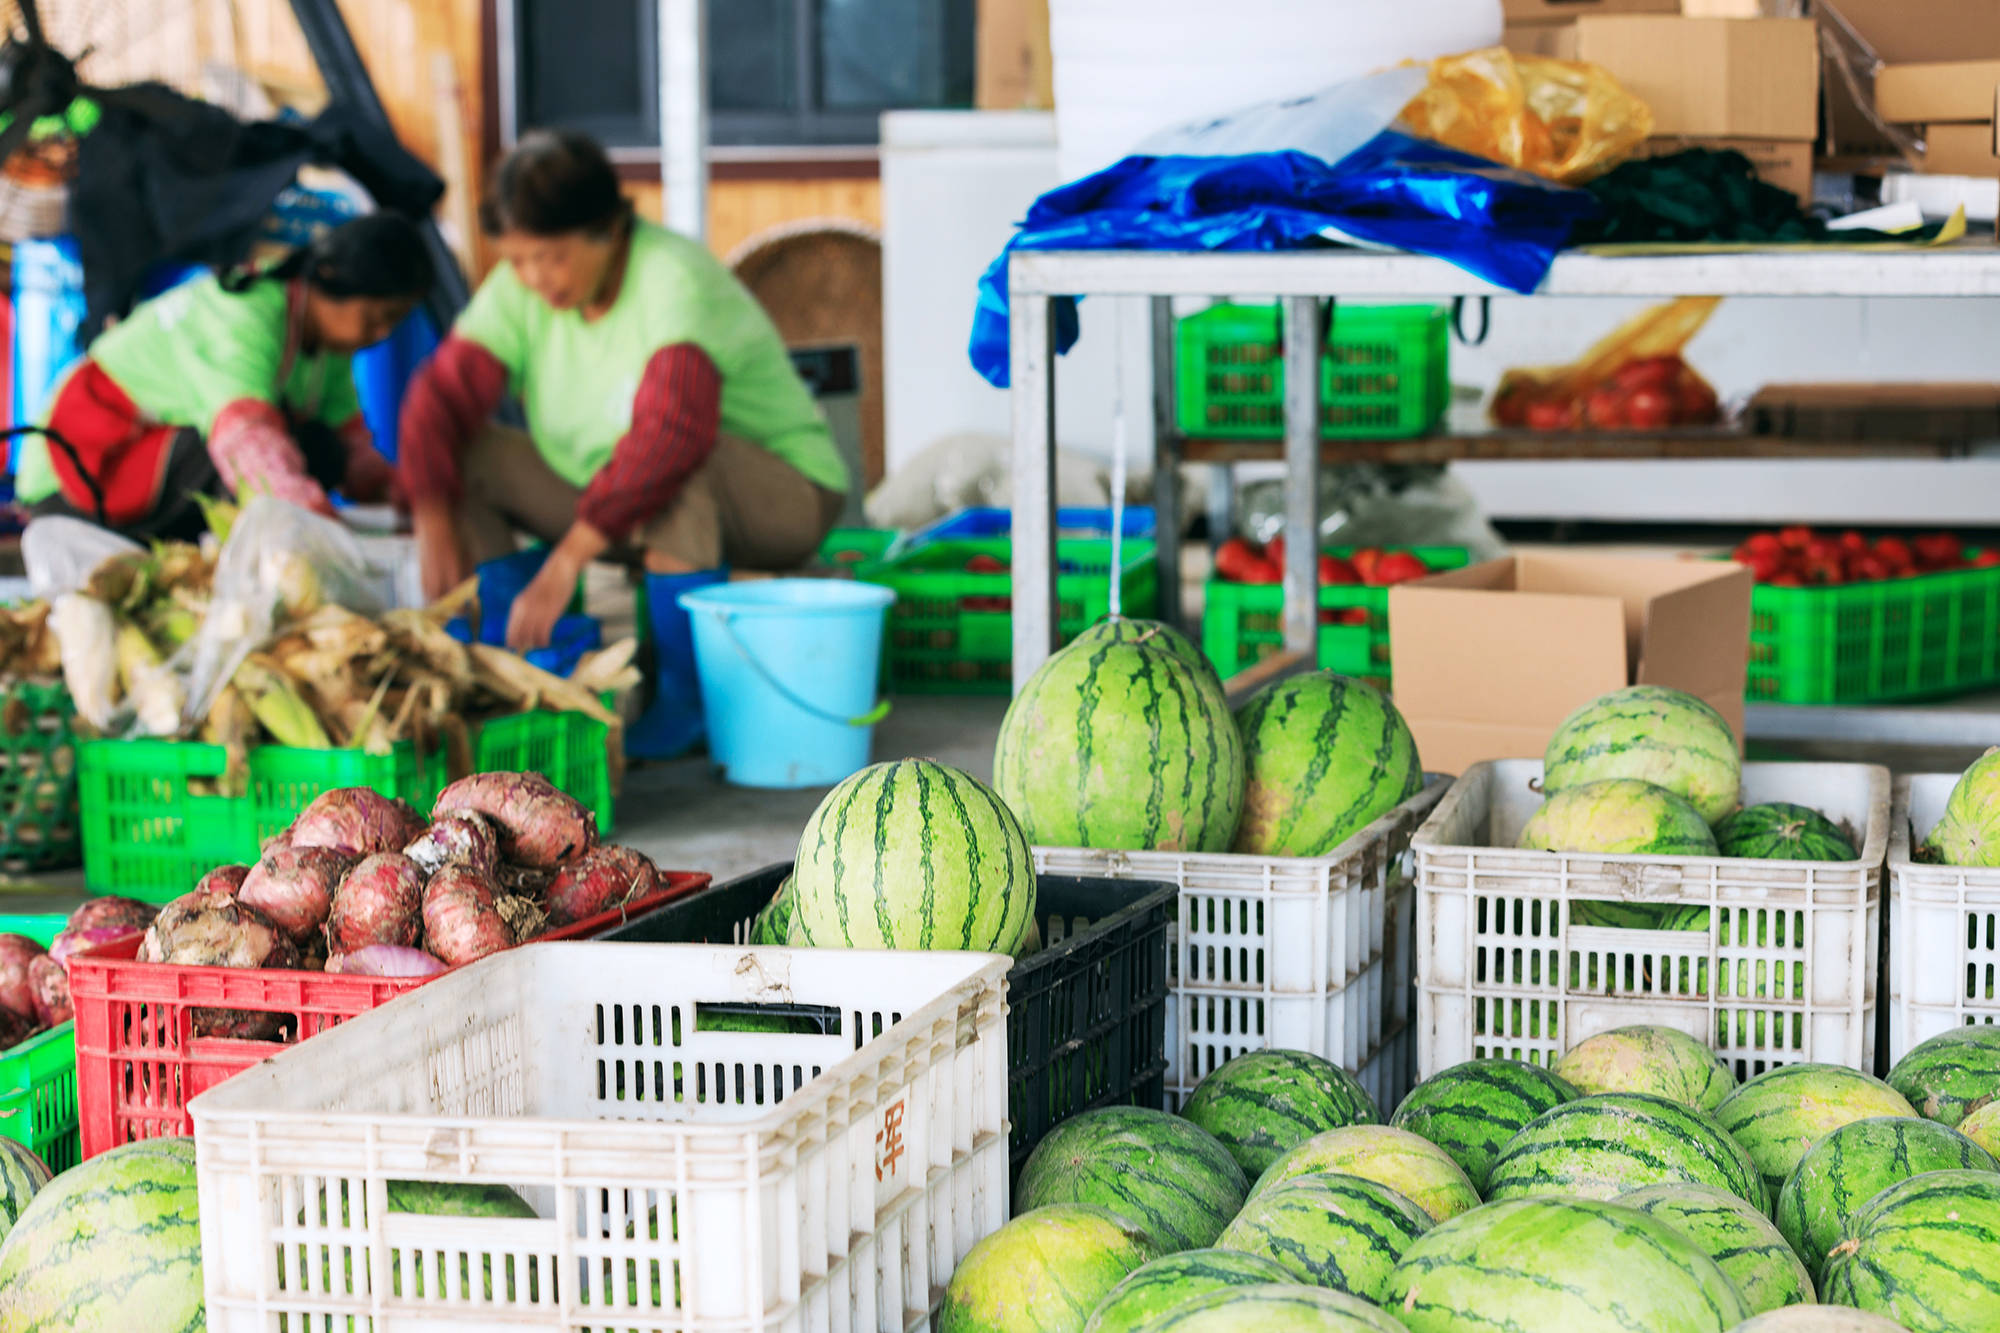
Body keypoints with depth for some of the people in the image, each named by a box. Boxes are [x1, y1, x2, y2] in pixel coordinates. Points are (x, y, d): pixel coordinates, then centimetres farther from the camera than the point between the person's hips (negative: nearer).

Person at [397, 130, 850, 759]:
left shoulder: (675, 280, -28)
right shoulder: (519, 291, -7)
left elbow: (672, 427, -42)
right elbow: (440, 399, -13)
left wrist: (567, 559, -46)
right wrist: (435, 531, -28)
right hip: (614, 510, 7)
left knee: (676, 466, -39)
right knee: (466, 454, -7)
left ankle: (687, 698, -26)